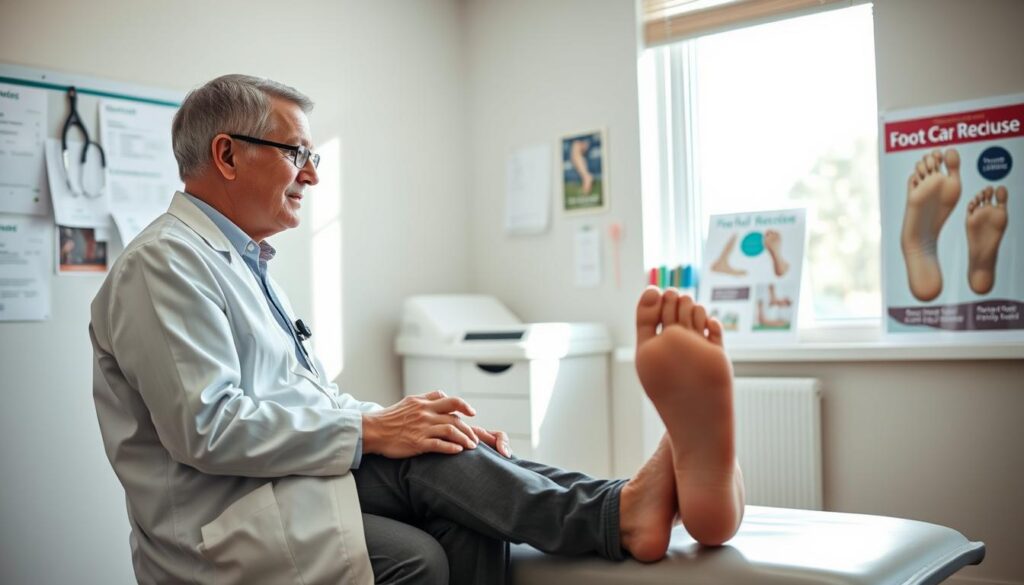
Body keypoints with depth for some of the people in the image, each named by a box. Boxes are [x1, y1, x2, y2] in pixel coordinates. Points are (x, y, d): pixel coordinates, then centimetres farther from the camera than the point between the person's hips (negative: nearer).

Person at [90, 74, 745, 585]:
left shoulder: (243, 262, 21)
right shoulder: (165, 264, -10)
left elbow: (314, 399, 19)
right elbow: (207, 427, -21)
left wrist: (410, 421, 2)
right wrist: (371, 429, -21)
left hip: (282, 494, 8)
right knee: (417, 475, -29)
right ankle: (622, 513, -34)